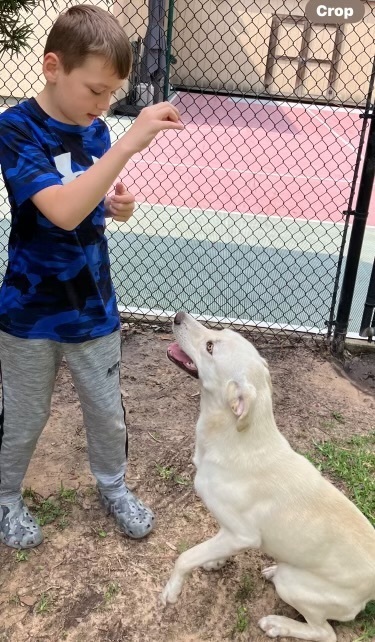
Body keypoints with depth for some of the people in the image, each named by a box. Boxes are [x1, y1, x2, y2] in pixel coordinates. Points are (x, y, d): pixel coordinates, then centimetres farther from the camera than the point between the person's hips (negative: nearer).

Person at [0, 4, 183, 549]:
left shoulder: (97, 130, -1)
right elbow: (62, 212, -34)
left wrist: (118, 207, -8)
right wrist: (129, 143, -38)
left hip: (93, 306, 4)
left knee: (108, 411, 18)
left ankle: (114, 487, 44)